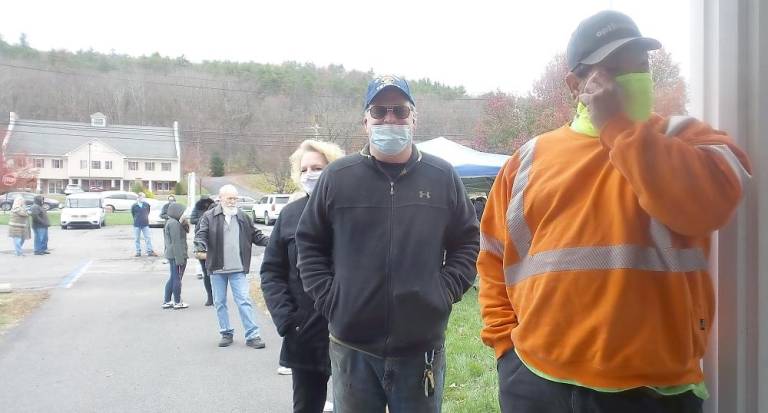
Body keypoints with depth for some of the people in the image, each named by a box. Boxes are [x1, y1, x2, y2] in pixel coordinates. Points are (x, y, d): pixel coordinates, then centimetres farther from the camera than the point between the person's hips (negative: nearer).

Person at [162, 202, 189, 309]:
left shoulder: (169, 222, 14)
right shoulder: (174, 223, -18)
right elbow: (176, 242, -22)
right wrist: (180, 258, -22)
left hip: (171, 255, 10)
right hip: (177, 255, -10)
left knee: (173, 278, 16)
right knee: (177, 278, 0)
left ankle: (166, 302, 21)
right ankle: (177, 302, 10)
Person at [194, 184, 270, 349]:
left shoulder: (243, 217, 6)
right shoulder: (209, 217, -1)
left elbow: (255, 235, 10)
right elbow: (201, 234, -6)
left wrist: (270, 241, -6)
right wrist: (201, 244, -29)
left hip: (238, 269, 0)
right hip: (217, 268, 0)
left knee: (244, 301, -3)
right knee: (219, 303, 10)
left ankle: (252, 335, 0)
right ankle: (226, 333, 23)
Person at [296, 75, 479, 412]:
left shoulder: (443, 177, 3)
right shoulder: (337, 176, 1)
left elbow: (468, 242, 10)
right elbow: (309, 242, 8)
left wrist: (446, 291, -2)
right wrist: (327, 296, -1)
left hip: (422, 348, 1)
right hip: (352, 348, 0)